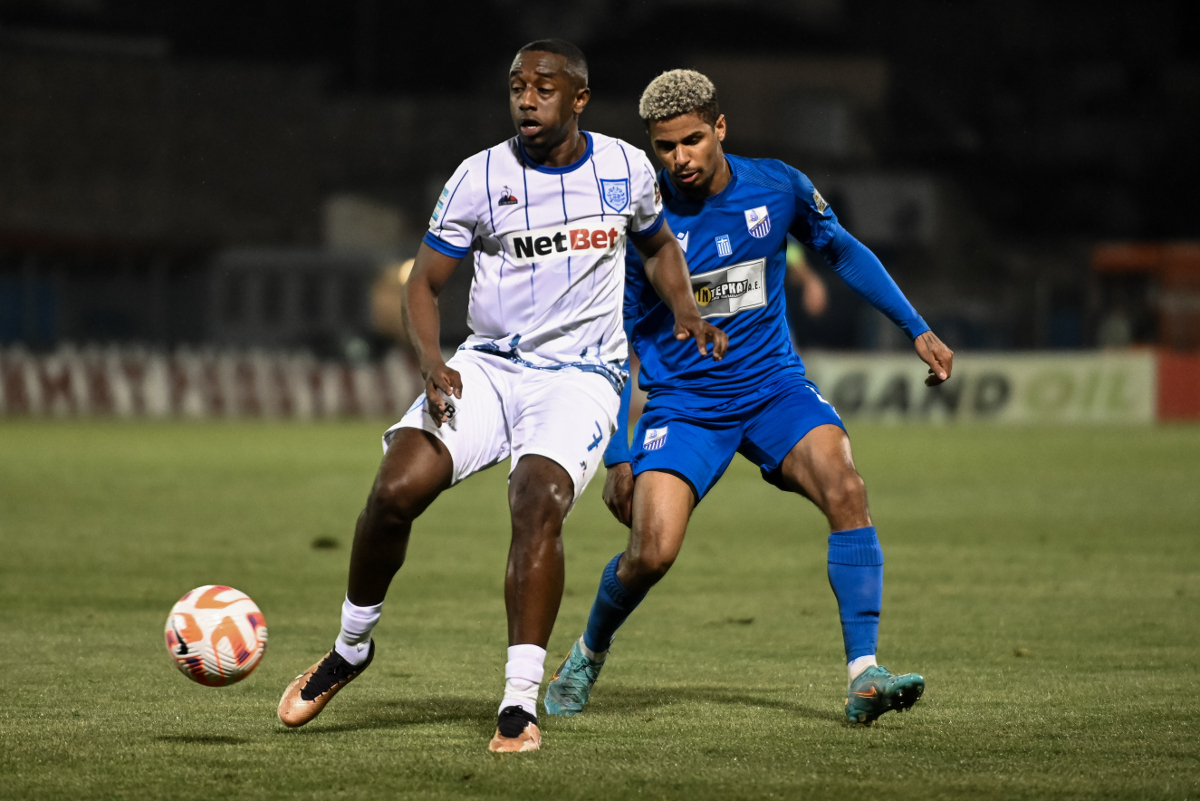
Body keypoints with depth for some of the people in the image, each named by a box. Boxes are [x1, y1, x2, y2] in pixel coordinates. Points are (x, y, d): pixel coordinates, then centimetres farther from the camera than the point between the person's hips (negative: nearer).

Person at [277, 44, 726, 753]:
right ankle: (352, 649, 7)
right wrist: (431, 361, -16)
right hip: (488, 367, 1)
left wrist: (688, 313, 4)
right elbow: (425, 282, 3)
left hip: (580, 377, -1)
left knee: (539, 505, -28)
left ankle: (521, 705, -24)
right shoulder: (481, 177, -2)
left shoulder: (626, 168, 3)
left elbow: (660, 246, 23)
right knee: (396, 490, -18)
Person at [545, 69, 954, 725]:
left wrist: (917, 330, 10)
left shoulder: (778, 188, -6)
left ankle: (863, 677, -25)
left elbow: (843, 252, 14)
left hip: (774, 384, 2)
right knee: (651, 551, -18)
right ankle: (587, 656, 15)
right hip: (683, 400, -2)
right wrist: (616, 457, -5)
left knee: (844, 487, -26)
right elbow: (614, 338, -3)